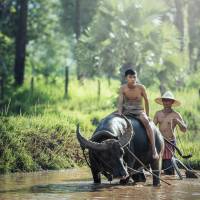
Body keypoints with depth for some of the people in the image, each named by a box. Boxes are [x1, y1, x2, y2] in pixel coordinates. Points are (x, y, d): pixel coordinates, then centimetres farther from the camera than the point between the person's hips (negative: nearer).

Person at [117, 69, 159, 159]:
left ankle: (154, 150, -38)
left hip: (139, 111, -2)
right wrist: (120, 115, -25)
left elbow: (146, 101, 4)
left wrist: (147, 115, 7)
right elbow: (120, 103, -10)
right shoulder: (123, 88, -4)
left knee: (146, 121, -34)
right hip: (126, 111, 2)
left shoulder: (141, 87, -7)